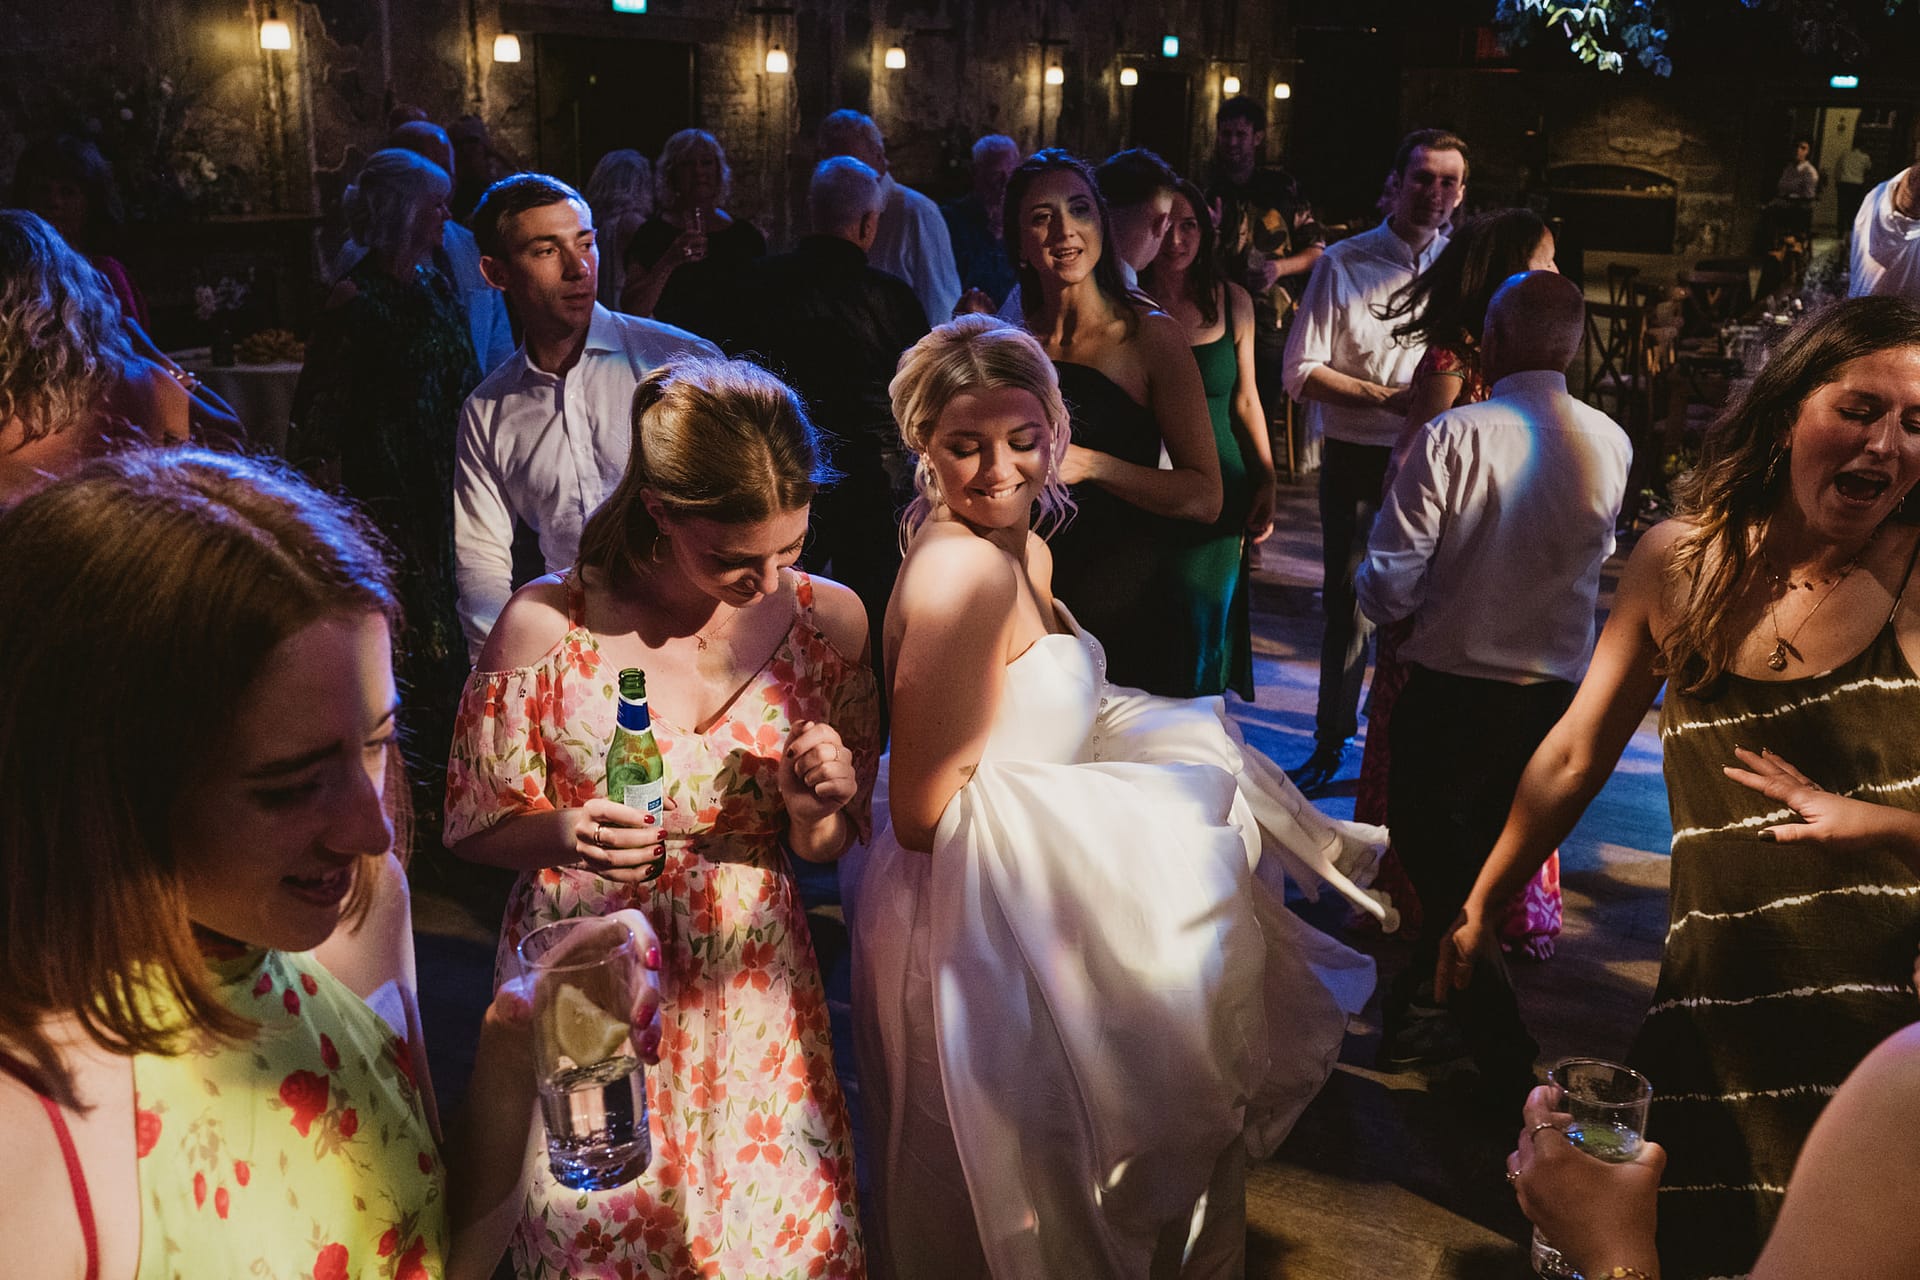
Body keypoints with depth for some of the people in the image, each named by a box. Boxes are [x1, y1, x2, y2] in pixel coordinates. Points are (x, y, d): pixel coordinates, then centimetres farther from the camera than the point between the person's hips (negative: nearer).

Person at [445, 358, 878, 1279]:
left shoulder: (827, 619, -5)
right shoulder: (546, 626, -15)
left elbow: (827, 849, 6)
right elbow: (476, 824, -3)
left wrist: (813, 812, -17)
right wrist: (564, 833, -24)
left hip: (753, 993, 2)